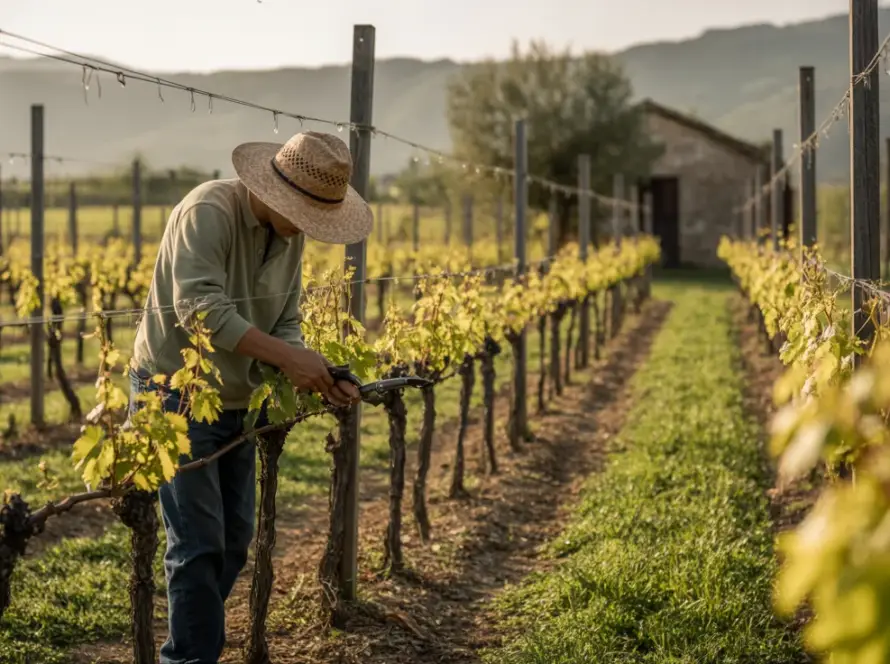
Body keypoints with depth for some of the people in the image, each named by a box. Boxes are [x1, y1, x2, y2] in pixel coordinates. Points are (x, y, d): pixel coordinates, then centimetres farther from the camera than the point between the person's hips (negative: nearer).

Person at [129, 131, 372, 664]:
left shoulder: (290, 235, 3)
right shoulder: (208, 211, -22)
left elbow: (285, 324, 4)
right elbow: (201, 310, -31)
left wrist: (319, 375, -14)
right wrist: (287, 357, -32)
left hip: (237, 401, 8)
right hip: (177, 395, -8)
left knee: (235, 540, 12)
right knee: (199, 543, -9)